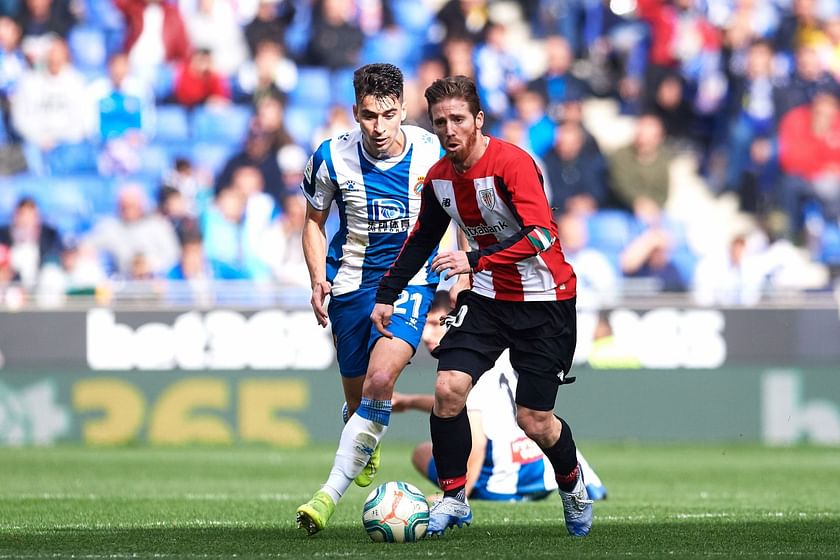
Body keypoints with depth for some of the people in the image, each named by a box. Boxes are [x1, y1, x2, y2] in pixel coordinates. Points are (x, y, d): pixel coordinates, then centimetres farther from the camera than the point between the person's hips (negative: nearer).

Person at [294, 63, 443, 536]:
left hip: (411, 281, -2)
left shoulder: (433, 152, -10)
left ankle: (331, 494, -22)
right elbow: (315, 220, 7)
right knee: (357, 394, 10)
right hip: (352, 281, 2)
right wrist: (318, 280, -7)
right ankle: (368, 448, 49)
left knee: (380, 378, -24)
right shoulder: (332, 158, -9)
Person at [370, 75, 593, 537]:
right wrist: (386, 295, 12)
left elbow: (541, 235, -34)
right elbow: (422, 239, 16)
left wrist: (475, 260, -42)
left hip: (544, 300, -5)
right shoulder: (438, 178, -1)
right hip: (487, 297, 5)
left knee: (533, 420, -1)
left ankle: (572, 485, 30)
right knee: (448, 388, -15)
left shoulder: (511, 164, -23)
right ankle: (453, 498, 0)